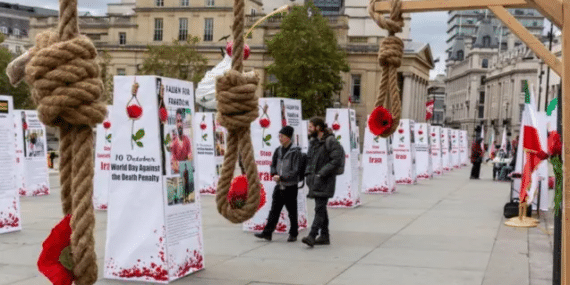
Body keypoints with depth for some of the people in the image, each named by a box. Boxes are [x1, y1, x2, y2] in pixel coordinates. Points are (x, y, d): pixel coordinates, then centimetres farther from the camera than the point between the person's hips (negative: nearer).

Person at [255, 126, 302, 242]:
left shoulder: (295, 152, -12)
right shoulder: (278, 150, 8)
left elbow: (295, 172, -15)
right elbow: (273, 165, 17)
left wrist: (281, 177, -17)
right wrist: (274, 174, -4)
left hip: (290, 187, -6)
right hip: (279, 186, 6)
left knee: (292, 212, 6)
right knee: (274, 211, 6)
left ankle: (293, 234, 17)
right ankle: (267, 233, 7)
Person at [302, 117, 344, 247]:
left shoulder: (330, 141, -11)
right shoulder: (313, 142, 16)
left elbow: (337, 160, -17)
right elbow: (310, 159, 24)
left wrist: (321, 173, -19)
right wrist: (308, 173, 6)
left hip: (325, 182, -8)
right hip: (315, 181, 9)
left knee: (320, 208, -13)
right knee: (321, 208, 12)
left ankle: (312, 236, -20)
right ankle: (324, 236, 19)